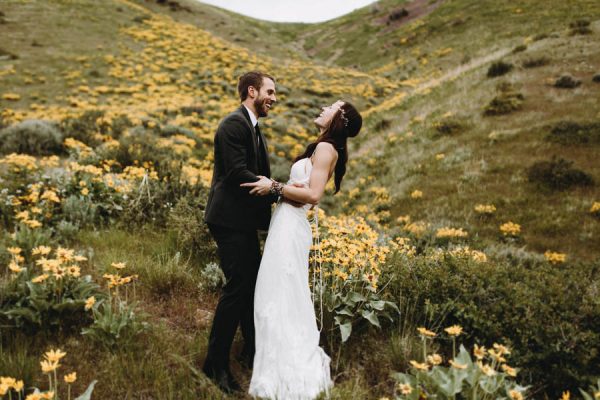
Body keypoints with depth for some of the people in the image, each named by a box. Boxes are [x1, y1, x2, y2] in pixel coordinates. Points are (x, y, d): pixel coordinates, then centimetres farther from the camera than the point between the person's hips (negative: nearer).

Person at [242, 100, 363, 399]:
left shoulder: (326, 148, -10)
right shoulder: (322, 148, 18)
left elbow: (313, 195, -21)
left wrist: (274, 187, -17)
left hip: (289, 228, -10)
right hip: (287, 225, 10)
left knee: (279, 298, -4)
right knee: (288, 298, 16)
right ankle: (300, 367, 29)